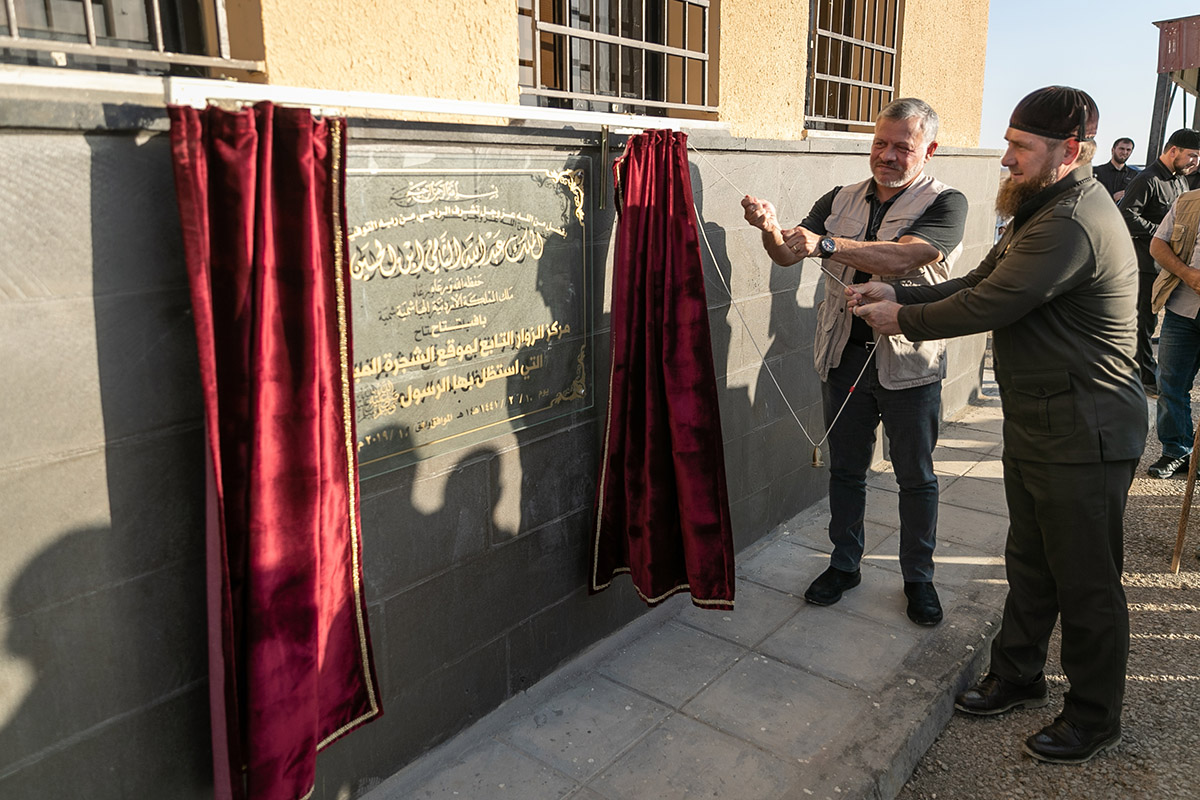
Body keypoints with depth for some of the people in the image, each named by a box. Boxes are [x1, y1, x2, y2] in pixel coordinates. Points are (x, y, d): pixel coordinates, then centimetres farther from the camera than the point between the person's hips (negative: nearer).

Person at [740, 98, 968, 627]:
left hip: (908, 361, -3)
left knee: (916, 477, 10)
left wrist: (827, 244, -33)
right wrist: (771, 229, -20)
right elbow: (789, 255, 2)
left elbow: (902, 258, -24)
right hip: (843, 357, 4)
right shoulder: (841, 201, 9)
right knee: (845, 469, 15)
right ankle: (844, 565, 32)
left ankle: (918, 577, 28)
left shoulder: (945, 203, -6)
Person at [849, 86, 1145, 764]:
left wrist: (904, 320, -9)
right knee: (1031, 561, 21)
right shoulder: (1046, 210, 12)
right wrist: (900, 295, 0)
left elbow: (988, 305, -25)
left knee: (1085, 581, 6)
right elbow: (982, 282, 12)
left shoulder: (1071, 225, -24)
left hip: (1083, 435, -10)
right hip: (1038, 423, 10)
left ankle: (1095, 718, 25)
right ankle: (1019, 676, 39)